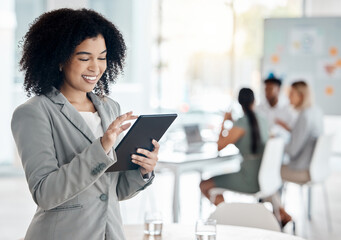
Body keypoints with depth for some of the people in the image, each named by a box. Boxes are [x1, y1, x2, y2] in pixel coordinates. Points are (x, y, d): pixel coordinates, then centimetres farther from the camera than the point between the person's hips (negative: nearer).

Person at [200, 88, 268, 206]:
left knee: (204, 185, 1)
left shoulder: (242, 122, -17)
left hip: (249, 180, -8)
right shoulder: (262, 120, 6)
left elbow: (219, 146, -13)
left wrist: (224, 121, -1)